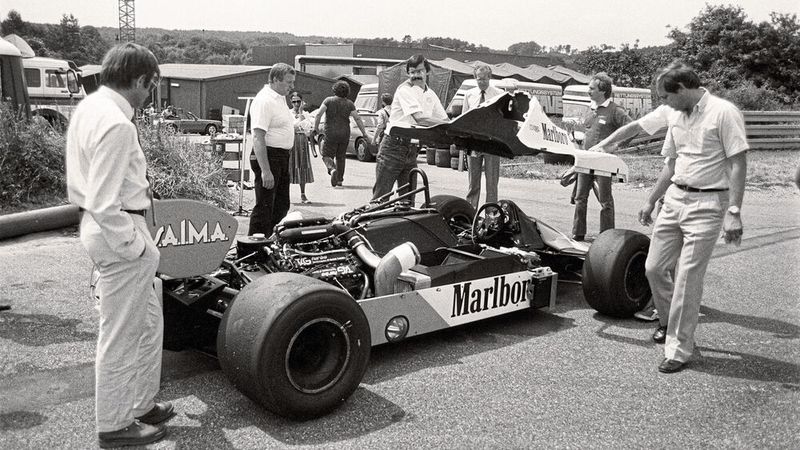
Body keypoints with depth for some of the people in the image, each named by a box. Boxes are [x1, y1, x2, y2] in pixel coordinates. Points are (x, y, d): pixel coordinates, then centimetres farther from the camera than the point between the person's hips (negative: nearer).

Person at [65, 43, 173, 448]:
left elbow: (84, 183, 16)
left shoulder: (88, 107, 8)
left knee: (148, 323, 22)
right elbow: (103, 203, -25)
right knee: (121, 335, 6)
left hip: (100, 227, 10)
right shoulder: (116, 124, -24)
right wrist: (133, 247, -16)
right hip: (120, 233, -10)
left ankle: (140, 405, 36)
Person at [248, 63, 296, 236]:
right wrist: (265, 171, -29)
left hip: (282, 157, 10)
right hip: (269, 157, -10)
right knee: (264, 208, -6)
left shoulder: (280, 98, 15)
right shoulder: (264, 100, -17)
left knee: (281, 206, 16)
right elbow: (258, 138, -24)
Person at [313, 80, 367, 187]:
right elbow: (358, 119, -2)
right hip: (345, 134, 3)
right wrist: (364, 133, 3)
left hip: (331, 134, -3)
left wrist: (316, 128, -3)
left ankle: (332, 169, -23)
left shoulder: (328, 100, -3)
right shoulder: (349, 104, 3)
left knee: (327, 155, 6)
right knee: (341, 157, 15)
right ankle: (339, 179, 18)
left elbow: (318, 115, -12)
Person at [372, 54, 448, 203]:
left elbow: (444, 119, 12)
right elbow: (419, 118, -23)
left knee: (408, 198, 8)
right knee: (381, 196, -5)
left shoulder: (430, 95, 12)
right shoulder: (405, 89, -11)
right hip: (394, 147, -7)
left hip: (412, 150, 7)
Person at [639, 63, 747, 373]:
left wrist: (734, 212, -18)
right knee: (654, 268, 9)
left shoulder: (724, 112, -11)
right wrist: (650, 201, 22)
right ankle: (669, 321, 35)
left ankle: (678, 350, 6)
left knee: (687, 279, -6)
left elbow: (738, 165, -14)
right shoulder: (677, 117, 11)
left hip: (707, 204, -7)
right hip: (675, 199, 7)